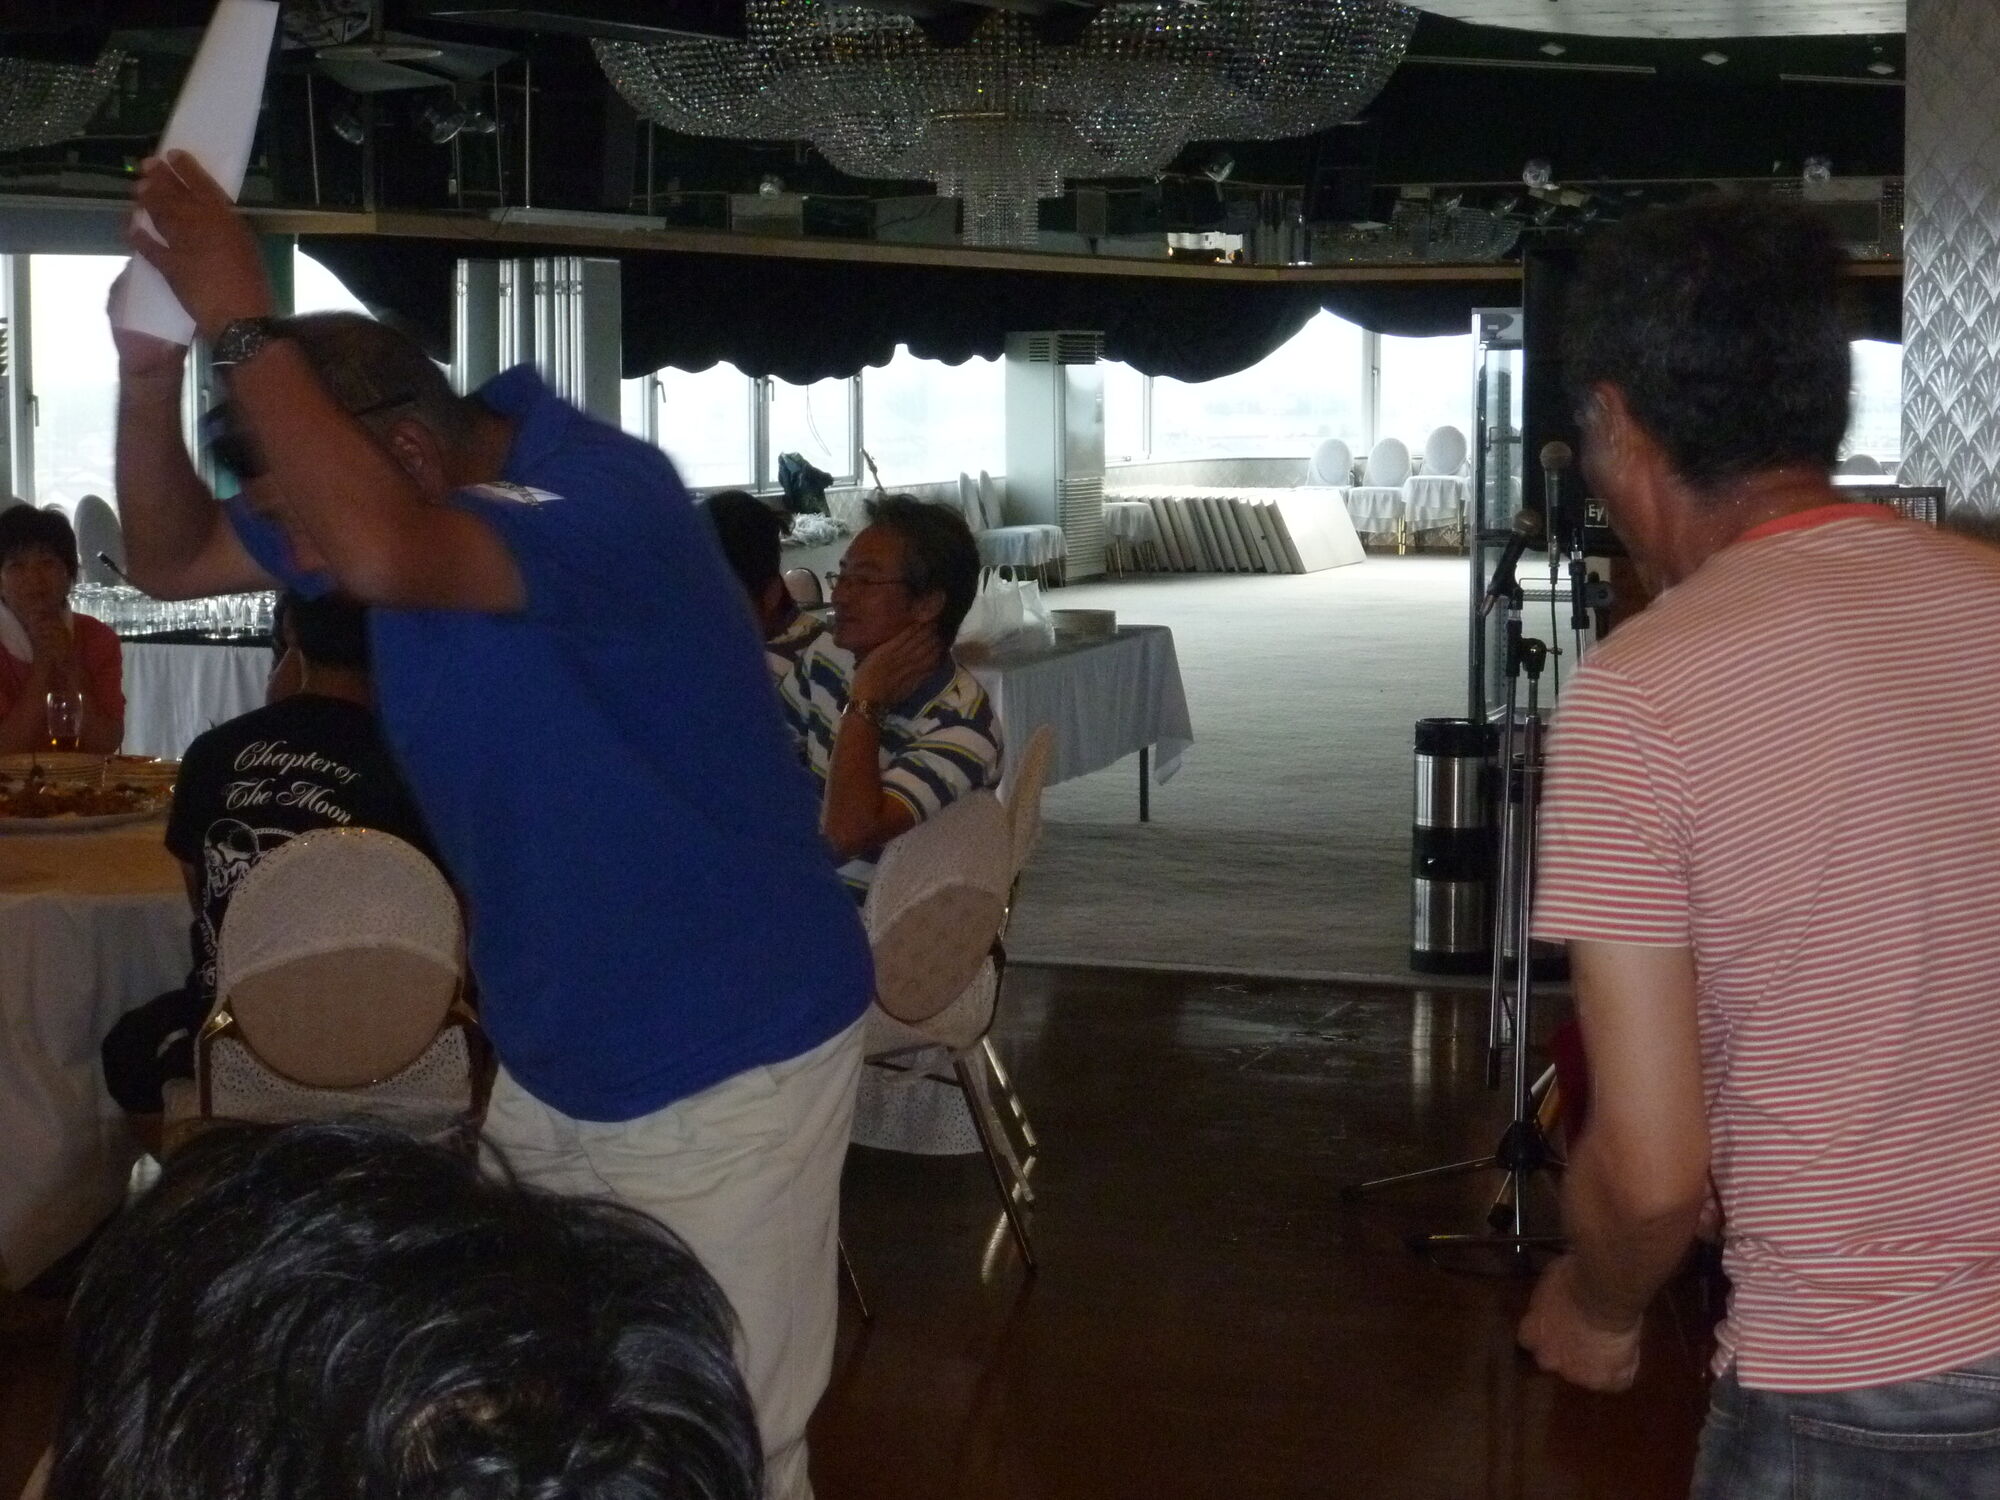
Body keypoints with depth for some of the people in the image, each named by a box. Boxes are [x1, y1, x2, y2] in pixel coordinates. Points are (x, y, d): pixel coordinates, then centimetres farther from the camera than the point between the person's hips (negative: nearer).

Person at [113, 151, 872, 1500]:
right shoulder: (407, 497, 0)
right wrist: (150, 364, -13)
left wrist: (241, 324, -36)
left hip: (721, 1062, -8)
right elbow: (171, 559, 4)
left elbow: (381, 557, -46)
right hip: (550, 1059, 9)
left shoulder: (605, 496, -27)